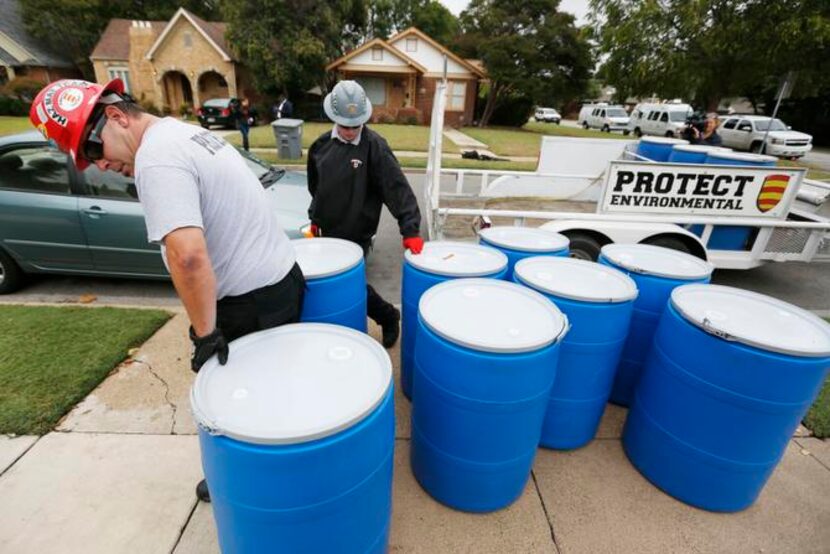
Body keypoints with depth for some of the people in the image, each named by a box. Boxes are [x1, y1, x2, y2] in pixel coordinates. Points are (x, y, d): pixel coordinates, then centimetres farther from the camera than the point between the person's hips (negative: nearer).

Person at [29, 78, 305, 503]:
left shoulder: (156, 159, -19)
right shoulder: (185, 132, 13)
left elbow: (187, 255, -32)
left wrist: (205, 332, -19)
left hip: (253, 303, -10)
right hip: (283, 280, 10)